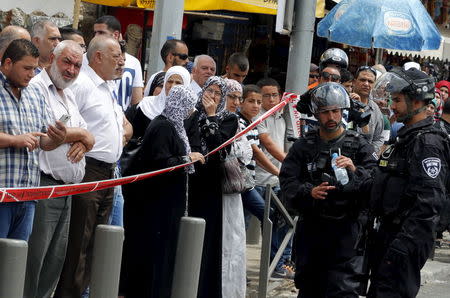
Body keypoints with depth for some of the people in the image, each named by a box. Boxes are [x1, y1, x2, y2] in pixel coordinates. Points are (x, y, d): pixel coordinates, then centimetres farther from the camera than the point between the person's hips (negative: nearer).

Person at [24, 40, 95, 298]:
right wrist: (81, 135, -7)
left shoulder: (69, 95, 21)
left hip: (67, 187, 9)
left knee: (56, 259, 11)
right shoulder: (36, 88, -8)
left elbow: (86, 134, 22)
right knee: (34, 256, -8)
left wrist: (82, 143, -4)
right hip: (43, 186, -9)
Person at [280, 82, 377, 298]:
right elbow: (287, 181, 2)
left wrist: (355, 171, -26)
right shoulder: (304, 145, 9)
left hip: (345, 230, -3)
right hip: (310, 228, 3)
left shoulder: (358, 145, 2)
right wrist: (309, 191, -16)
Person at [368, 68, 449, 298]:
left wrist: (403, 243, -28)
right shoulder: (406, 137, 16)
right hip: (388, 231, 10)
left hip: (408, 237, -10)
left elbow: (429, 200, -25)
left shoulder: (427, 142, -17)